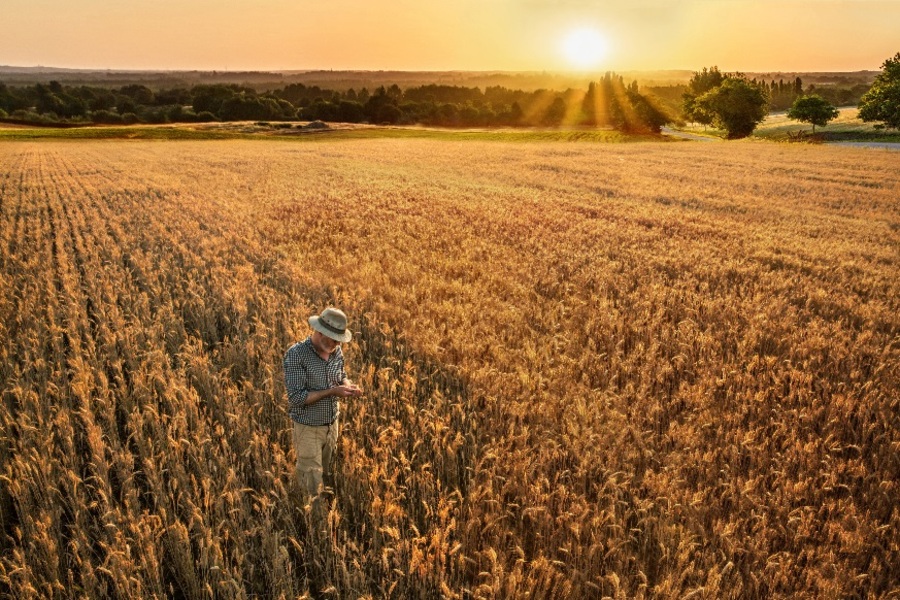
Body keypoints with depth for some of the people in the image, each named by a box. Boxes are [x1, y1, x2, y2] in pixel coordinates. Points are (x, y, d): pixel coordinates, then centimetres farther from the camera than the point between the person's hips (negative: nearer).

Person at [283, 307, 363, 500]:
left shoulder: (336, 351, -4)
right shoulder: (296, 354, -23)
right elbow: (296, 398, -26)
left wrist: (348, 385, -11)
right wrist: (332, 392, -29)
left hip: (333, 424, 6)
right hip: (308, 428, -6)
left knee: (328, 475, 23)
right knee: (312, 484, 4)